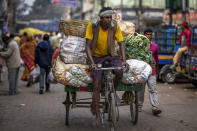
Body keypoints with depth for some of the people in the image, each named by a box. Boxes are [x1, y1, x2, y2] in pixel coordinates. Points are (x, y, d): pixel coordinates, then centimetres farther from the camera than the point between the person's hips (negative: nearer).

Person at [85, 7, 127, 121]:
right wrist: (91, 62, -24)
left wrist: (124, 59, -20)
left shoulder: (115, 26, -12)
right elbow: (88, 46, -13)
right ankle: (97, 116, 1)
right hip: (97, 56, -1)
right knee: (97, 86, -7)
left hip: (111, 55, 1)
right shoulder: (92, 26, -15)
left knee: (119, 71, -31)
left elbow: (121, 43, -7)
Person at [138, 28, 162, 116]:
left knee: (153, 90, -7)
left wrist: (155, 68, 23)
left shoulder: (155, 46, 9)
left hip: (152, 71, 1)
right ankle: (139, 106, 23)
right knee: (141, 89, 10)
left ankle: (155, 108, -14)